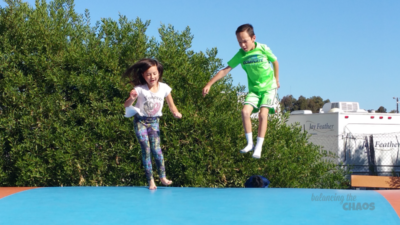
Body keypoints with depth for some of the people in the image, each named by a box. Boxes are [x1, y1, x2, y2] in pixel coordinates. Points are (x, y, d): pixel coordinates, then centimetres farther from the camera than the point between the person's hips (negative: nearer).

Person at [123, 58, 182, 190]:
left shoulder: (164, 88, -9)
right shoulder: (140, 89, -18)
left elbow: (171, 106, 0)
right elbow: (126, 105, -20)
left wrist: (176, 113, -21)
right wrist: (131, 98, -41)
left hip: (154, 121, 2)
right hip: (140, 121, -2)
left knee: (156, 148, -8)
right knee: (146, 149, -5)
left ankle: (162, 176, 6)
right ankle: (150, 180, 3)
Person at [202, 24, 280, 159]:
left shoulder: (263, 49, -14)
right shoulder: (241, 54, -8)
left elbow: (275, 62, 4)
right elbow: (225, 70, -9)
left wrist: (276, 80, 9)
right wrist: (209, 84, -16)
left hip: (269, 87, -3)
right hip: (253, 89, 3)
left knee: (263, 114, -19)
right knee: (245, 111, -18)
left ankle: (259, 147, -14)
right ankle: (250, 143, -4)